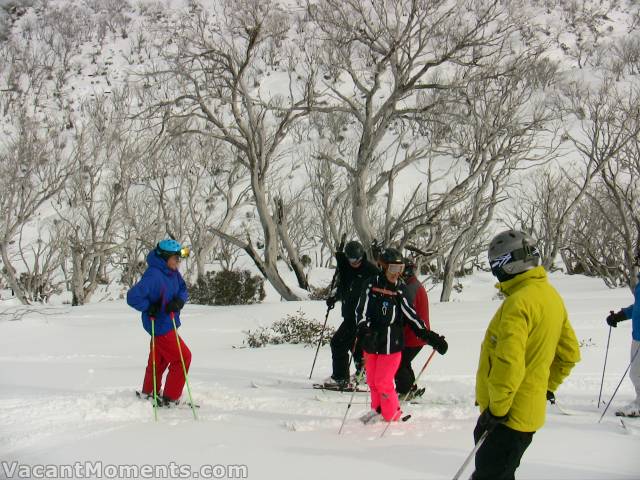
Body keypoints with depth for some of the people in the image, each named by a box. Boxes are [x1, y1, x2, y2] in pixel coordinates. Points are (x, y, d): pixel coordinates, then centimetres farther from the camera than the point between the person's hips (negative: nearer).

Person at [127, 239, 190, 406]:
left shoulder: (172, 272, 0)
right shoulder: (153, 276, -27)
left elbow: (183, 290, 7)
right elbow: (133, 297, -31)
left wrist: (179, 301, -14)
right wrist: (149, 307, -21)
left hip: (169, 323, 9)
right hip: (160, 327, -9)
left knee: (159, 359, 22)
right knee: (183, 357, -2)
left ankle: (149, 393, 39)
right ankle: (170, 398, 8)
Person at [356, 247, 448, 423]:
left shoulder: (401, 289, -1)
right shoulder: (373, 284, -2)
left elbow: (410, 315, 3)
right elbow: (362, 309, -8)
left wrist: (429, 336, -3)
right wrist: (363, 329, -26)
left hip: (391, 343, -2)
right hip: (371, 342, 2)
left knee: (383, 382, -4)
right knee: (372, 380, 13)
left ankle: (392, 415, 15)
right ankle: (377, 410, 34)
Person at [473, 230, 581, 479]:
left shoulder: (518, 302, -22)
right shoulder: (551, 295, 9)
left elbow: (510, 362, -29)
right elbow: (570, 353, 18)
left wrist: (497, 408, -20)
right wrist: (547, 387, 26)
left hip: (508, 415, -10)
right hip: (531, 408, 10)